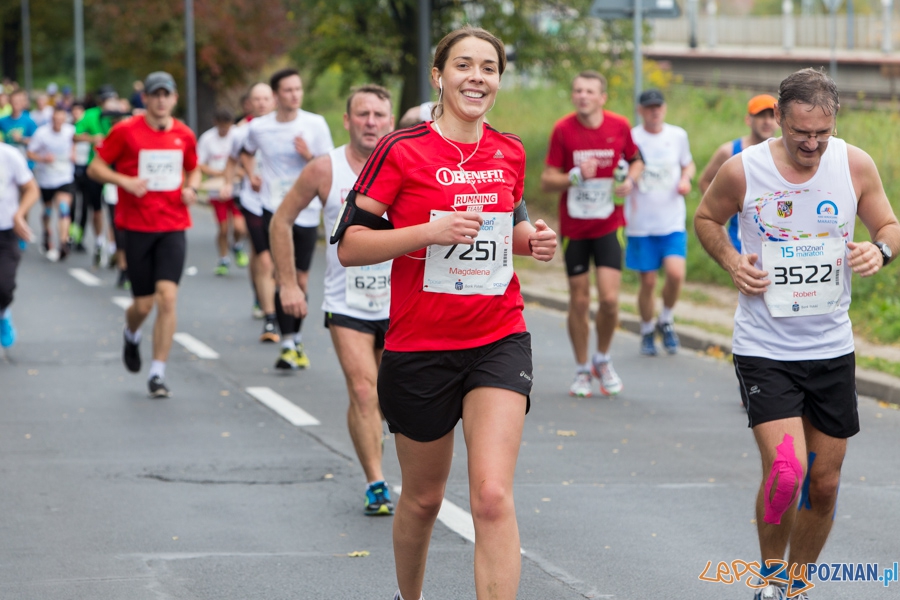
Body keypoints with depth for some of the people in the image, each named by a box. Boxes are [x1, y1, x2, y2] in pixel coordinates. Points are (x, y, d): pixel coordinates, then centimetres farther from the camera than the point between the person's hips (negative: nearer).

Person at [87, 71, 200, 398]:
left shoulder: (184, 135, 6)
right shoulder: (125, 131, -4)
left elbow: (193, 169, 23)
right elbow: (95, 167, -1)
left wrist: (191, 188, 1)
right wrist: (125, 181, -17)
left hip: (173, 227, 2)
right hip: (137, 227, -2)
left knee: (167, 297, -13)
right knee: (143, 304, 3)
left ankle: (158, 373, -6)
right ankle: (131, 335, 41)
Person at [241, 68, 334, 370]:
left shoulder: (316, 124, -2)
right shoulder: (258, 127, 1)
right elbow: (245, 152, 24)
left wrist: (309, 157, -18)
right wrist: (251, 175, 6)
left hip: (307, 211, 1)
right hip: (275, 210, -1)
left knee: (301, 280, 6)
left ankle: (297, 339, 24)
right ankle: (287, 345, -9)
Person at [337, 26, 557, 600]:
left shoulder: (510, 153, 6)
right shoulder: (402, 150, -9)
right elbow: (350, 246, -10)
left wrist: (531, 238, 2)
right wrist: (430, 231, -23)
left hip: (499, 341, 2)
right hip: (420, 346, -2)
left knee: (493, 496, -15)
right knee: (424, 497, 15)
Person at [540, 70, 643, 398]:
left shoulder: (620, 126, -3)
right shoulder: (563, 130, -6)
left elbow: (635, 160, 15)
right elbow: (546, 181, -5)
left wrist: (630, 180, -7)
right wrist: (576, 175, -23)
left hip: (608, 226, 0)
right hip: (574, 227, 0)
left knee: (609, 298, -9)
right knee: (579, 301, 4)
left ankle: (603, 360, 17)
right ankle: (582, 370, 20)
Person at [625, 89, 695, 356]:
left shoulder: (678, 135, 5)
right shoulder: (630, 138, -3)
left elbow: (688, 164, 21)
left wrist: (685, 179, 0)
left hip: (673, 222, 1)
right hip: (641, 224, -1)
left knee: (676, 273, -17)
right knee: (648, 281, 2)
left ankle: (666, 321, 10)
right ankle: (647, 331, 25)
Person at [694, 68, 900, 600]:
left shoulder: (855, 165, -5)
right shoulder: (742, 171, -11)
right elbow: (706, 218, 9)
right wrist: (731, 260, -10)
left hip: (832, 349, 3)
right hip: (764, 349, -3)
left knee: (825, 484, 8)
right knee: (785, 472, -19)